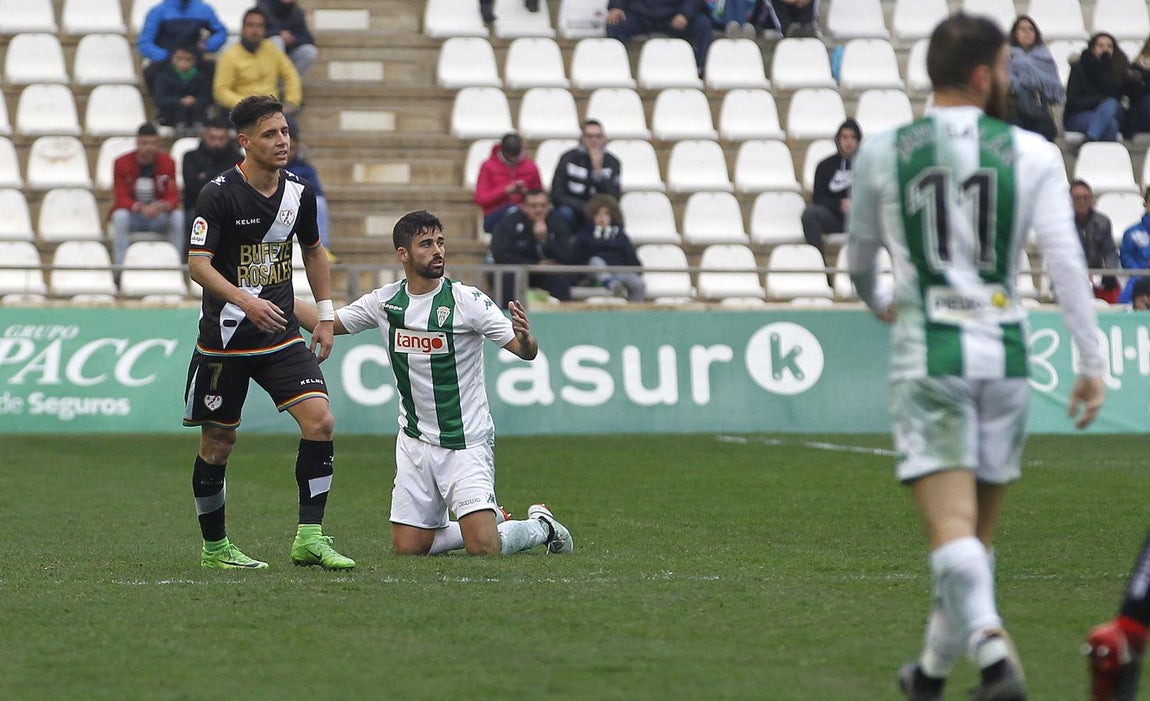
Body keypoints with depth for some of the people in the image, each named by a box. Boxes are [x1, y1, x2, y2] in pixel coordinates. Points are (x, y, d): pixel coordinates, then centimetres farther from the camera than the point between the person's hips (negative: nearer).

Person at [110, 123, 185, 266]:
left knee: (178, 217, -28)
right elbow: (121, 199, -14)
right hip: (132, 214, -1)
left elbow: (173, 198, -9)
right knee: (120, 216, -34)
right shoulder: (122, 163, -9)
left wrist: (163, 206, -34)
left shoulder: (167, 162, -5)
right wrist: (142, 209, -33)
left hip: (159, 217, 1)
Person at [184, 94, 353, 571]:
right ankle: (214, 547, 22)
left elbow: (313, 251, 20)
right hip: (224, 338, -4)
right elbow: (198, 263, -19)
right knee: (218, 443, 5)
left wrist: (325, 315, 14)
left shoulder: (298, 193, 3)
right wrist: (245, 300, -33)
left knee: (320, 421, -14)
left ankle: (309, 538, -9)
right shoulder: (219, 194, -13)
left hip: (282, 336, 4)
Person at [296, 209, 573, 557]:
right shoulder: (384, 301, 1)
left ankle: (541, 525, 17)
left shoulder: (467, 300, -12)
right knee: (407, 548, 2)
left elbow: (526, 352, -15)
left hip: (467, 441, -5)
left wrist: (525, 338, -38)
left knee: (484, 548, -16)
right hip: (415, 442, 5)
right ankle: (491, 520, 26)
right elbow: (326, 323, 14)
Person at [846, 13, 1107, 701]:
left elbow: (859, 257, 16)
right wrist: (1092, 361, 1)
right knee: (979, 531, 16)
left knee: (951, 526, -10)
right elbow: (1067, 260, -4)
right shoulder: (1032, 153, 0)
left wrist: (878, 301, 38)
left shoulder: (881, 153, 2)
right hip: (1005, 352, 1)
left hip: (928, 354, -1)